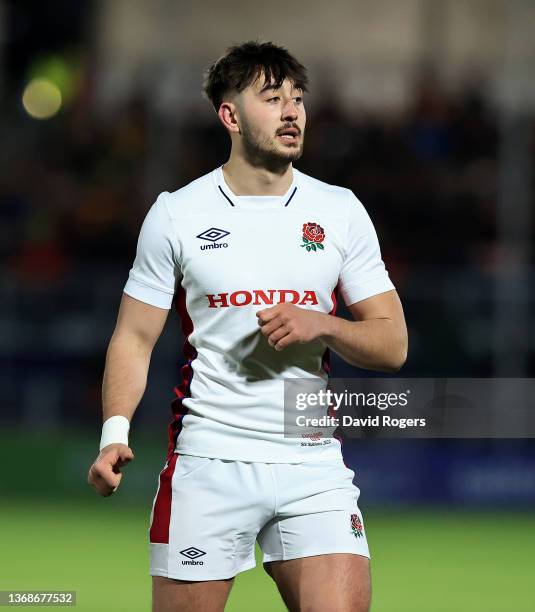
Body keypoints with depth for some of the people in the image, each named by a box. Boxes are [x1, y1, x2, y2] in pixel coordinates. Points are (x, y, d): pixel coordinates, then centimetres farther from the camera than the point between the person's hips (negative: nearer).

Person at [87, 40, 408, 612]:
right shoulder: (175, 214, 3)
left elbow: (392, 343, 8)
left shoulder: (340, 210, 7)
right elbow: (134, 337, 5)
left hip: (312, 459, 1)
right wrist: (115, 430, -10)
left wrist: (320, 326, -11)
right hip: (206, 462, -1)